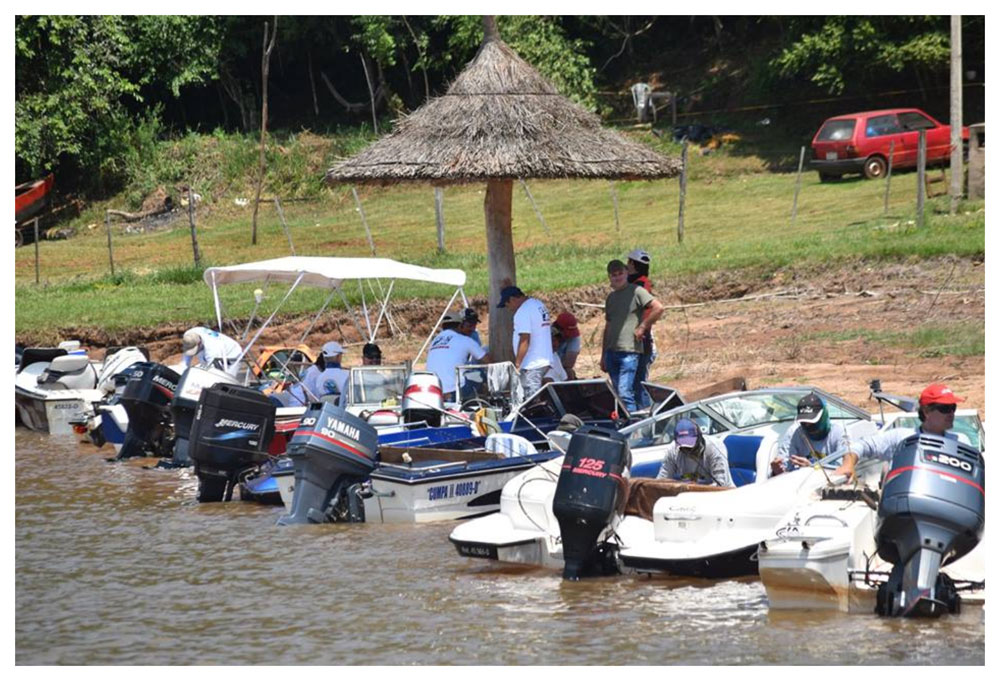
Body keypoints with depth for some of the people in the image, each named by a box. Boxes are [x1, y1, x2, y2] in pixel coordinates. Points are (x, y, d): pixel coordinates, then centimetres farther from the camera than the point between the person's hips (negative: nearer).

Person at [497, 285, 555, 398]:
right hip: (545, 361, 10)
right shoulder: (539, 304, 13)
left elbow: (524, 340, -22)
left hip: (531, 364, -10)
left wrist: (517, 364, -19)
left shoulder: (523, 312, -17)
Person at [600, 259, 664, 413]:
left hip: (629, 351, -7)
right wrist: (603, 356, 20)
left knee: (625, 394, -16)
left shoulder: (636, 291, -3)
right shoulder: (611, 297, 18)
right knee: (618, 394, 9)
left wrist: (642, 327, -8)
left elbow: (659, 308, -12)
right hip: (611, 352, 7)